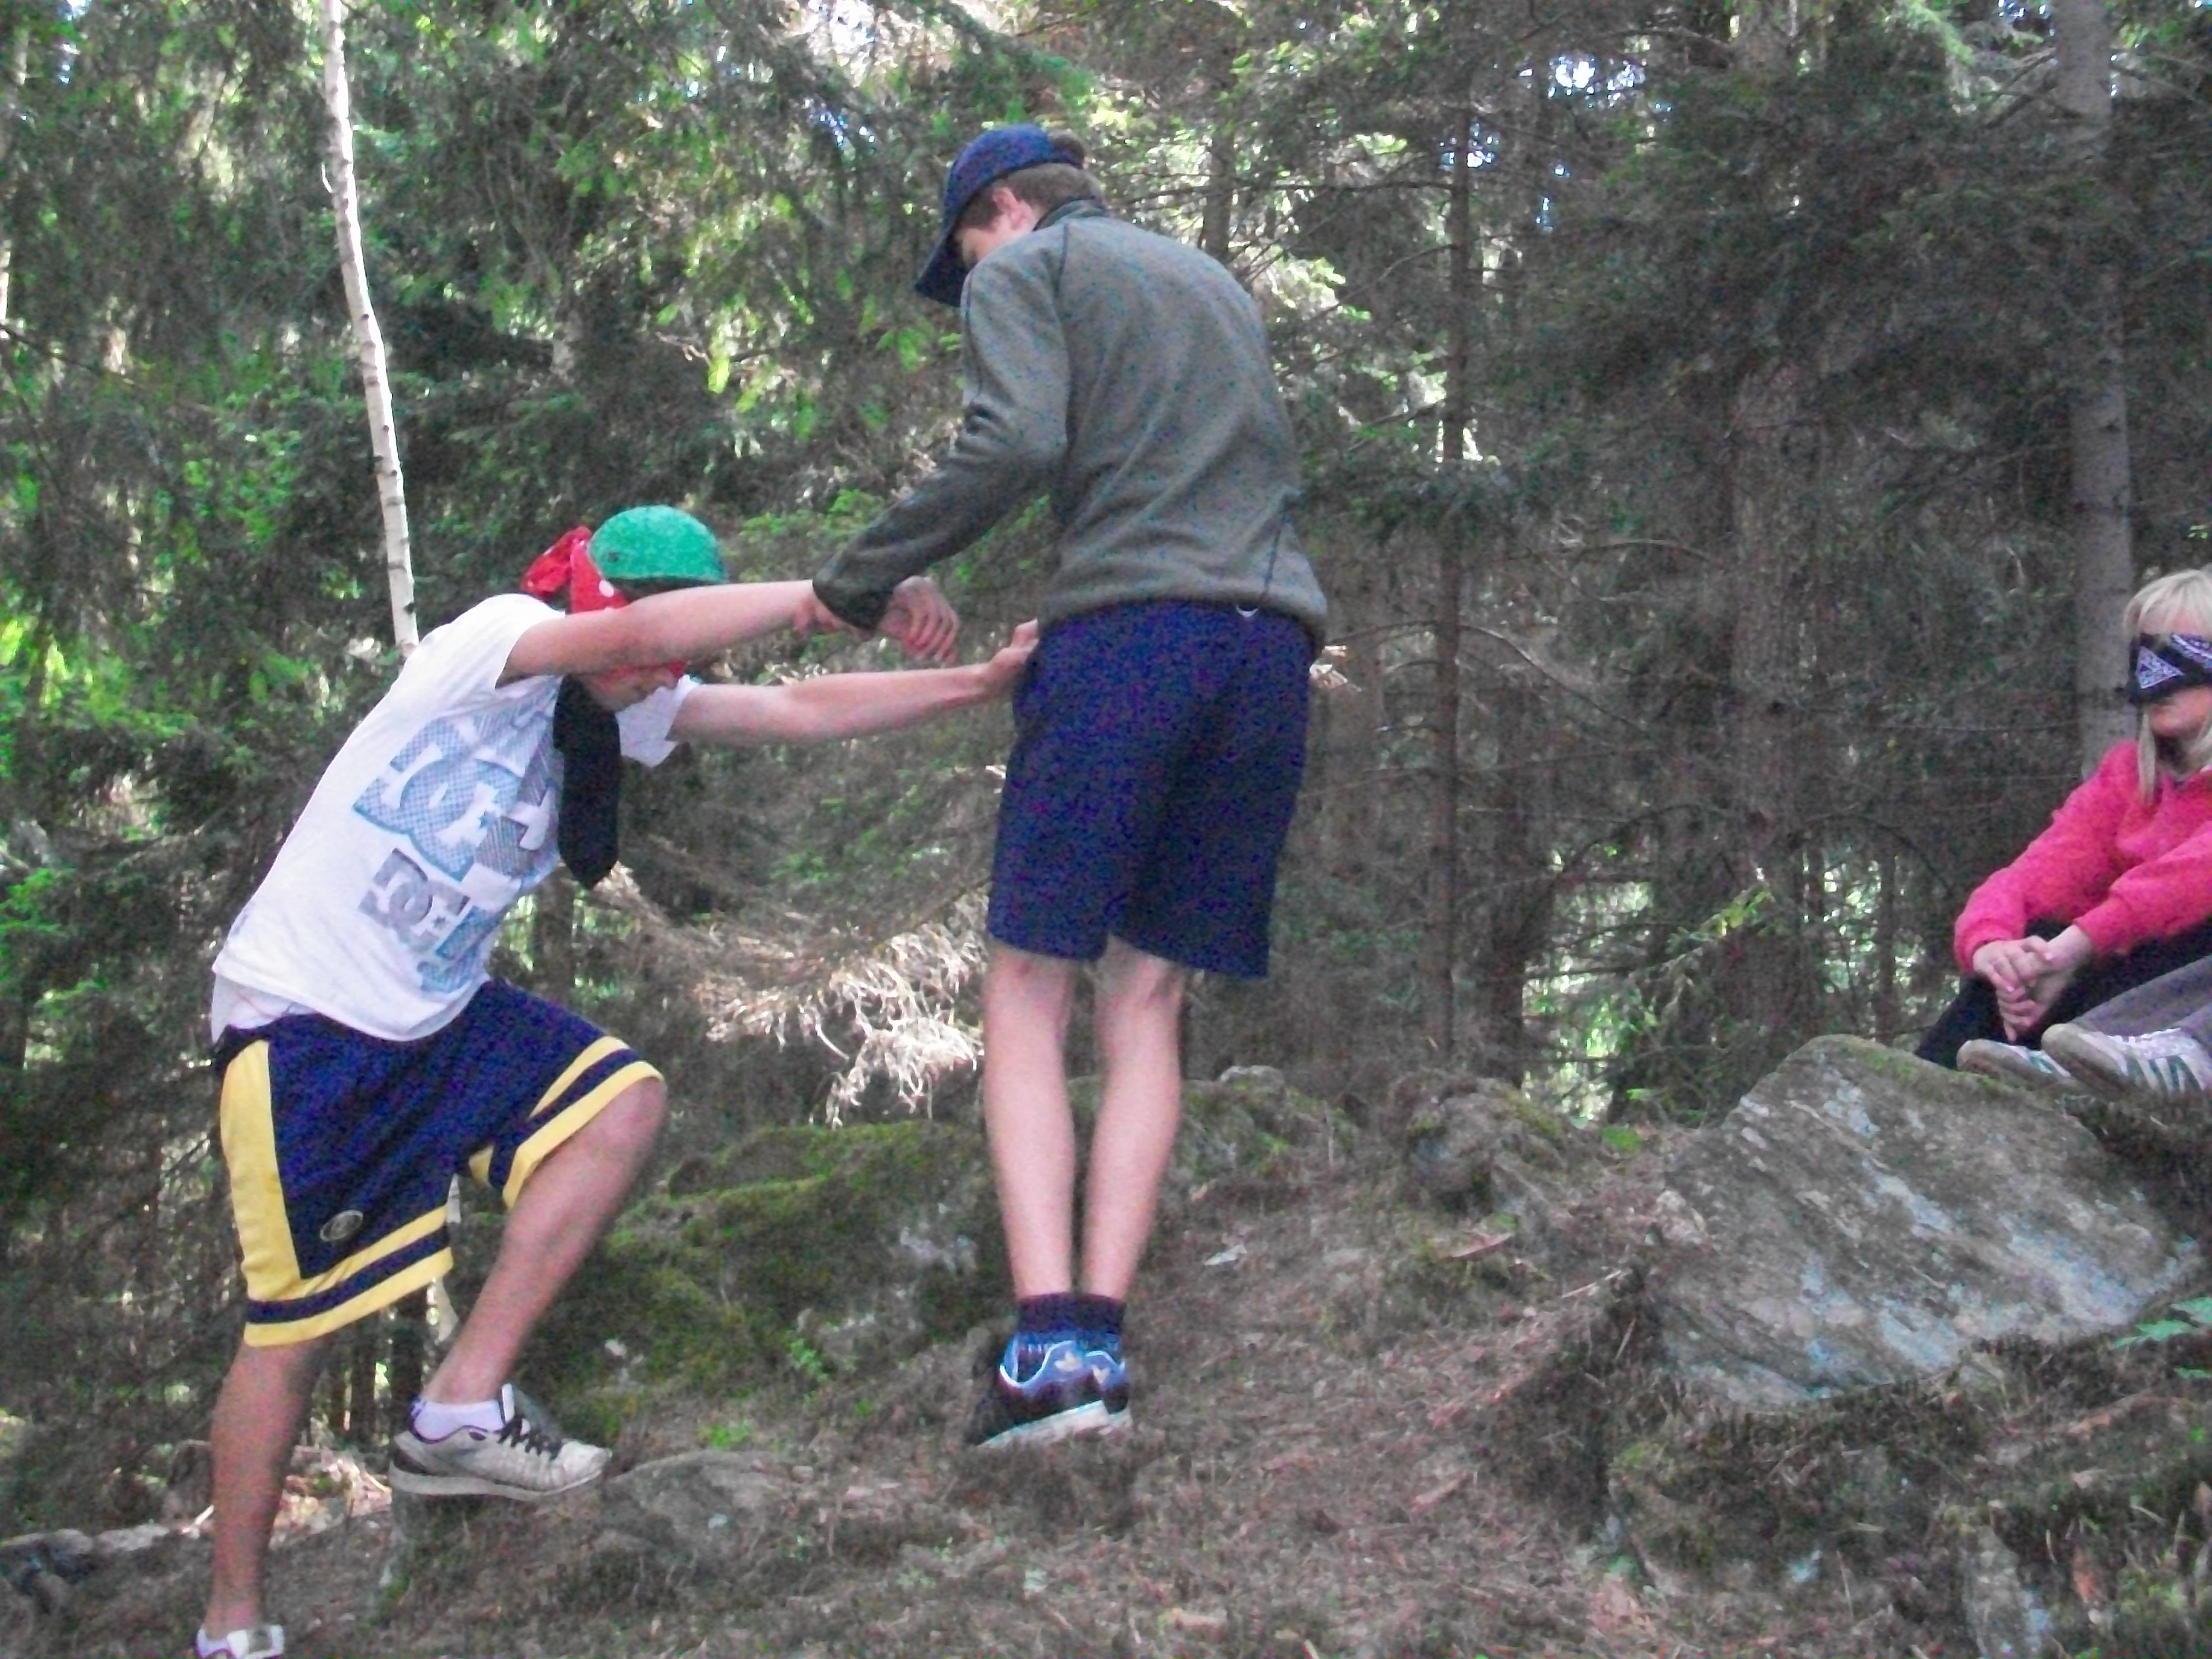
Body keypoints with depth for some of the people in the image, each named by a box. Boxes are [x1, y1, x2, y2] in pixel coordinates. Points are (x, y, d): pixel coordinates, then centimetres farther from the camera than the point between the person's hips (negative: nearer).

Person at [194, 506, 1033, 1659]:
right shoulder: (495, 640, -17)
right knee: (293, 1324, -5)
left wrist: (986, 681, -1)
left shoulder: (625, 711, 6)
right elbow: (646, 631, -35)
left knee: (622, 1102, -10)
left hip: (436, 1013, 8)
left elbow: (803, 711, 4)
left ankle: (459, 1412, -5)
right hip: (301, 1014, -8)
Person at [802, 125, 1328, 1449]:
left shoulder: (1023, 272, 10)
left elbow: (1019, 441, -9)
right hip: (1274, 642, 6)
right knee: (1148, 1001, 6)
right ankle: (1102, 1337, -4)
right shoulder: (1218, 283, 31)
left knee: (1030, 993, -3)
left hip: (1130, 629, -6)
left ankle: (1050, 1346, -16)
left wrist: (862, 575, -1)